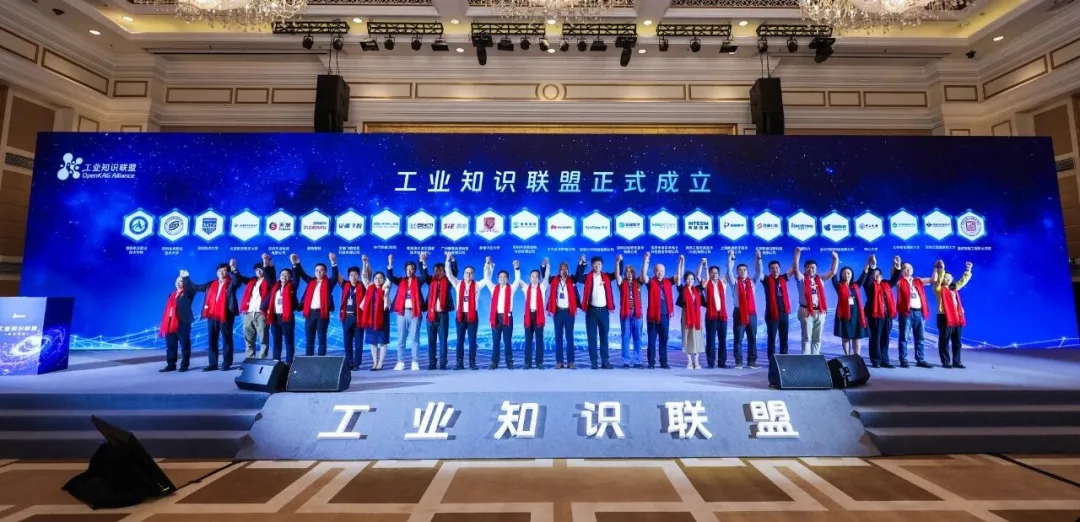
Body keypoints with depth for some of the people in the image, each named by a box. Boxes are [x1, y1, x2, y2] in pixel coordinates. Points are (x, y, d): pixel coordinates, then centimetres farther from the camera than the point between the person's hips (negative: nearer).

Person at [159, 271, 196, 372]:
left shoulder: (188, 293, 3)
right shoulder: (172, 294, 19)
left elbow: (191, 287, -21)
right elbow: (167, 309, 16)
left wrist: (185, 277, -29)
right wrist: (165, 324, 12)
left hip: (183, 322, -6)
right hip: (171, 323, 6)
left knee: (184, 345, -1)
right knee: (170, 345, 9)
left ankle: (184, 365, 4)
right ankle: (171, 365, 17)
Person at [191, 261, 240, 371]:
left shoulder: (231, 283, 1)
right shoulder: (211, 284, 16)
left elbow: (238, 282, -21)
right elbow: (197, 287, 23)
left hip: (226, 316, -6)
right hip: (212, 316, 6)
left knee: (226, 340, 0)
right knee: (212, 340, 8)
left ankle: (226, 363, 3)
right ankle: (213, 363, 14)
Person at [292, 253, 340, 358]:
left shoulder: (328, 282, 3)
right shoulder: (311, 281, 16)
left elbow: (335, 276, -13)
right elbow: (302, 274, 14)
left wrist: (333, 262, -28)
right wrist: (296, 263, -1)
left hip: (322, 313, -4)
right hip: (310, 313, 4)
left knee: (321, 339, 2)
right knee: (309, 339, 8)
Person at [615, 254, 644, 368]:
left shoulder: (637, 282, 10)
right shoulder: (622, 283, 5)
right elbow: (617, 275, -10)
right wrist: (618, 262, -22)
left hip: (637, 312, 1)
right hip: (625, 312, -1)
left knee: (637, 338, 4)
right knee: (626, 338, 2)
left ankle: (637, 361, 9)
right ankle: (626, 361, 6)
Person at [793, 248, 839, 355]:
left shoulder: (820, 278, 14)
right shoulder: (802, 279, 0)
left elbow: (832, 272, 11)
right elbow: (795, 269, -15)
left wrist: (835, 260, -1)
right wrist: (797, 255, -27)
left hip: (820, 312, 5)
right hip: (806, 311, -4)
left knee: (817, 338, 11)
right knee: (807, 338, -2)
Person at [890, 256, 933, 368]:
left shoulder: (918, 281, 18)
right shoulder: (900, 281, 1)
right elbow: (892, 277, -18)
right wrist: (896, 266, -34)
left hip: (919, 312, 6)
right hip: (906, 312, -5)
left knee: (920, 338, 10)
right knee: (904, 337, -3)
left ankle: (920, 360, 17)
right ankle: (903, 360, 0)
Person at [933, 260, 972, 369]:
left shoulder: (954, 288, 19)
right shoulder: (939, 289, 0)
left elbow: (963, 281, 29)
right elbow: (938, 280, -17)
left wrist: (968, 270, 27)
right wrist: (941, 269, -23)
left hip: (957, 317, 7)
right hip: (945, 317, -7)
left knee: (957, 342, 10)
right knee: (944, 341, -2)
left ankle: (956, 361, 18)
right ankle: (945, 362, 3)